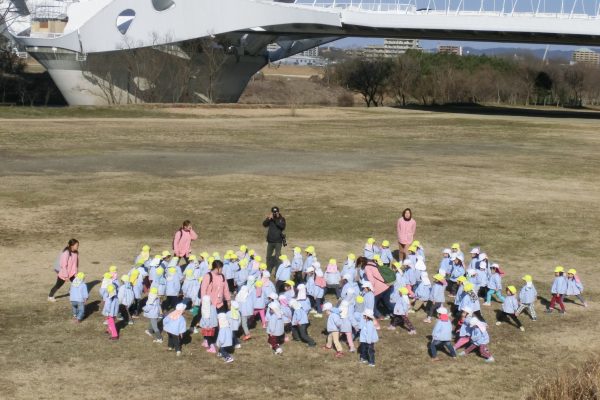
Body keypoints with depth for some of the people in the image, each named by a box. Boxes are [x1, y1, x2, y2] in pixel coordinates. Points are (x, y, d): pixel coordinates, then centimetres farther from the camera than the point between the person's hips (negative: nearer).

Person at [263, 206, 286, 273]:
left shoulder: (281, 219, -4)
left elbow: (282, 226, -20)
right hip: (270, 241, 3)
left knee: (277, 257, -5)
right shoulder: (269, 218, 2)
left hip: (278, 241, -3)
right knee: (268, 256, 13)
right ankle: (268, 270, 26)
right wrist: (269, 219, -28)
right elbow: (264, 224, -12)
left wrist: (276, 220, -25)